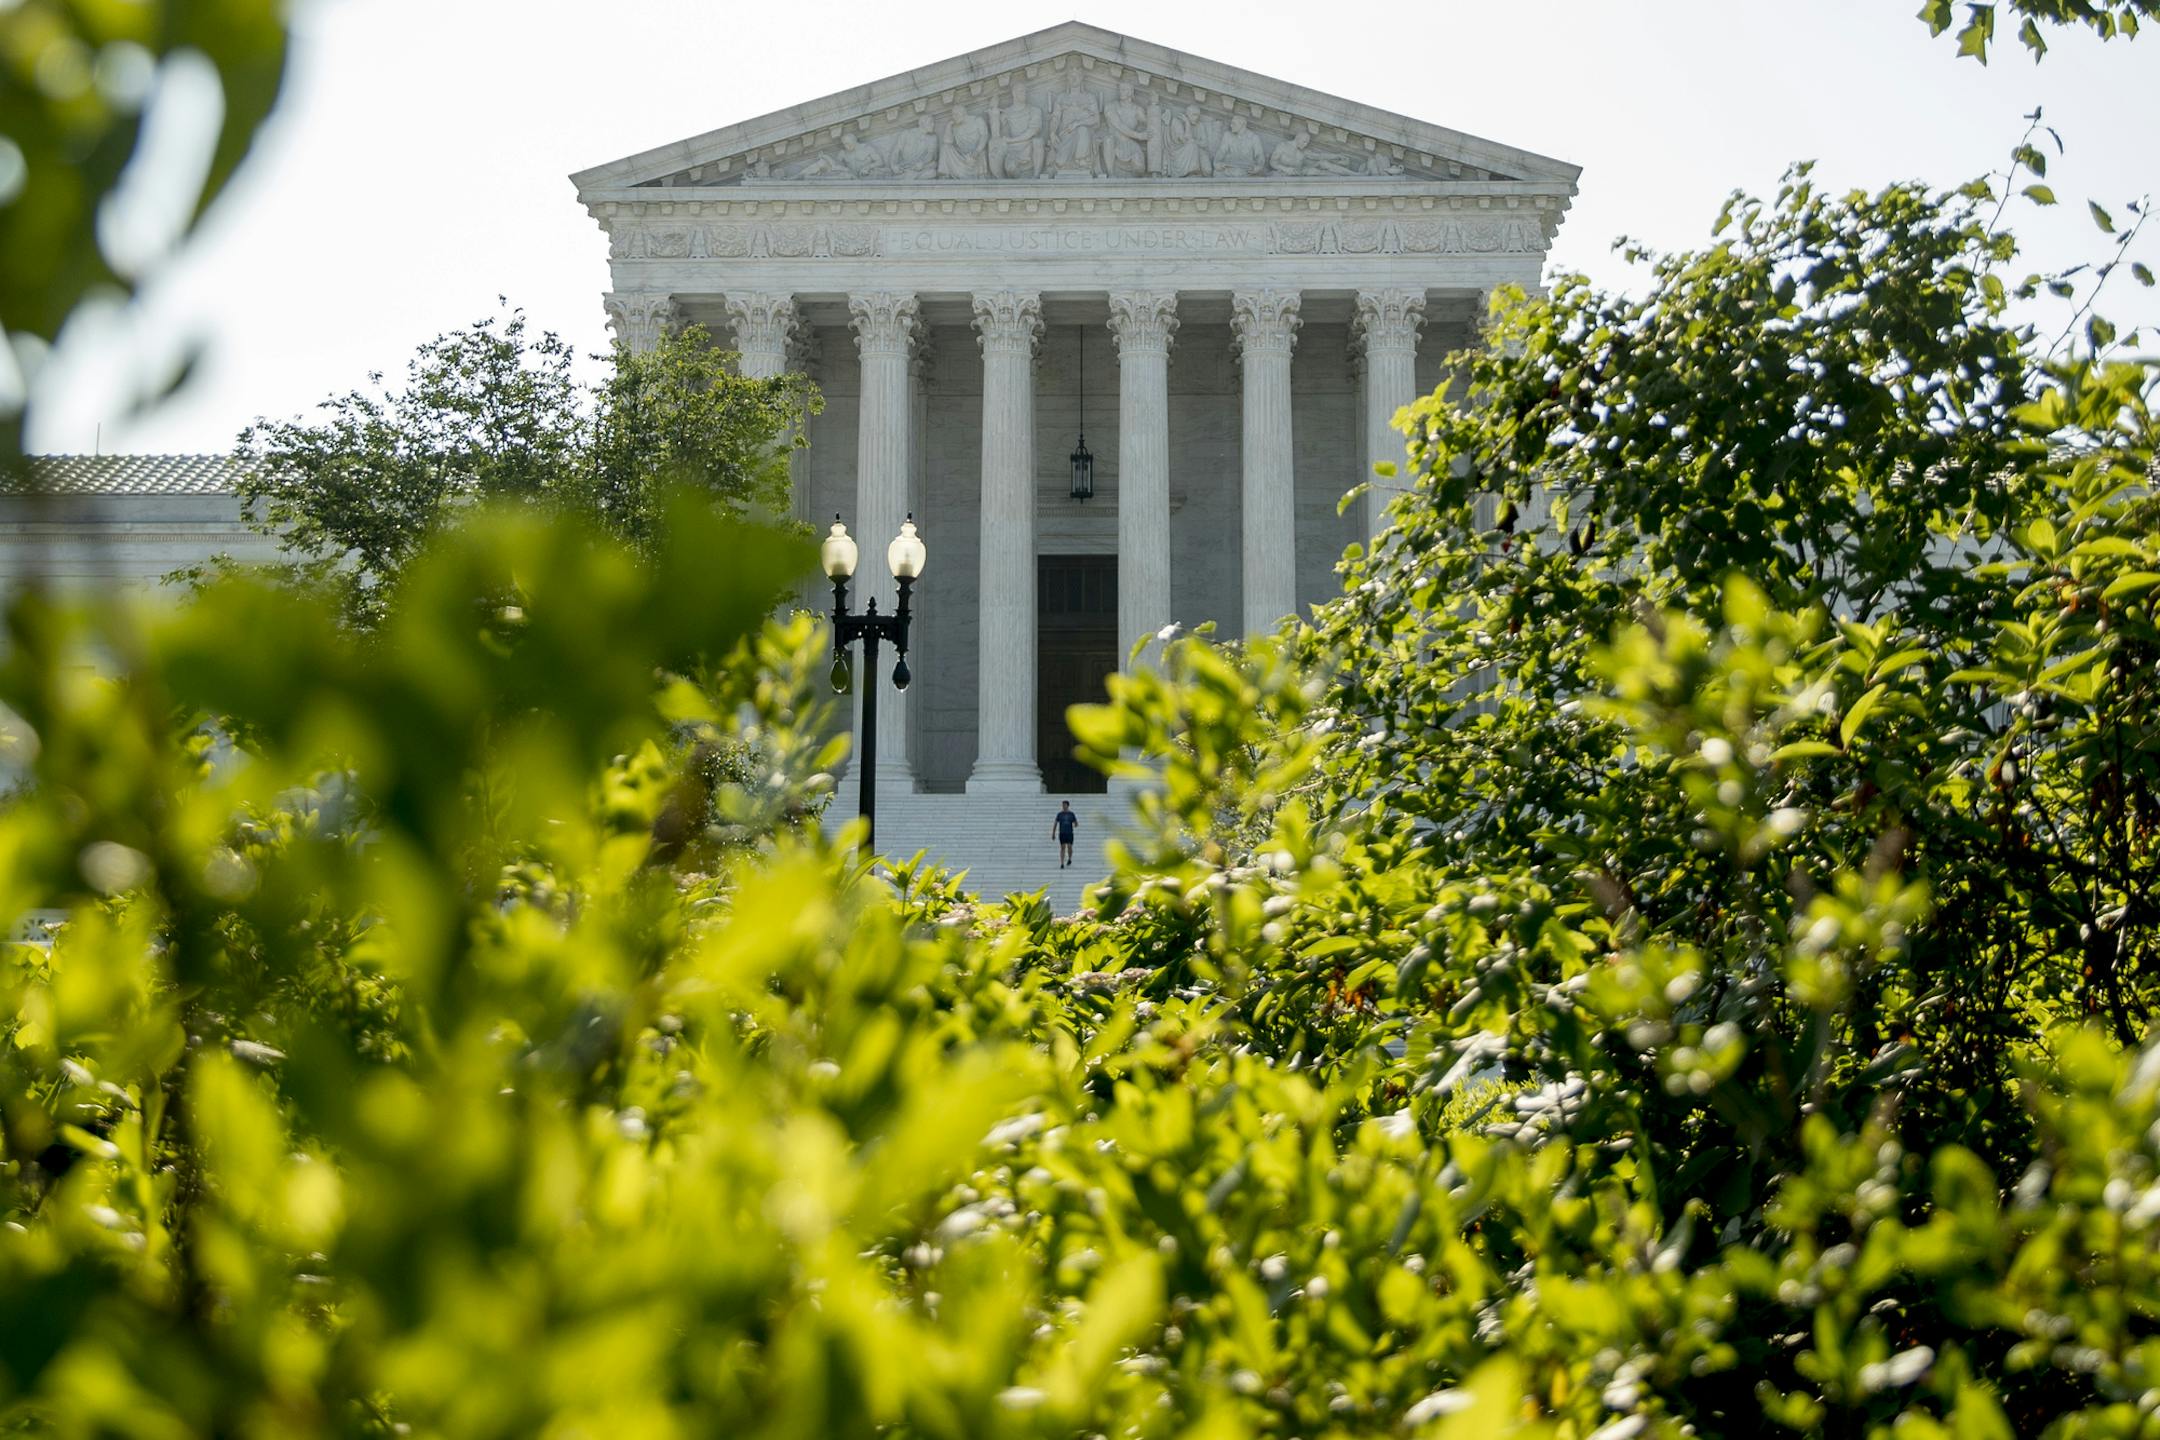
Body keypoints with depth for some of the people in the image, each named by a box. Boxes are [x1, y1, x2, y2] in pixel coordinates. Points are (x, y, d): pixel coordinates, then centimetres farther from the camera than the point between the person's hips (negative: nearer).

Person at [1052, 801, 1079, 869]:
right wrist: (1053, 834, 1)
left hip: (1069, 833, 0)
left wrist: (1075, 825, -12)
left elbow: (1076, 824, 9)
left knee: (1069, 847, -9)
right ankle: (1062, 864, -2)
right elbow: (1055, 824, 5)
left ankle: (1069, 859, 23)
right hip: (1062, 833, 0)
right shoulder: (1059, 814, 3)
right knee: (1062, 848, -6)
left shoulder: (1071, 814, 3)